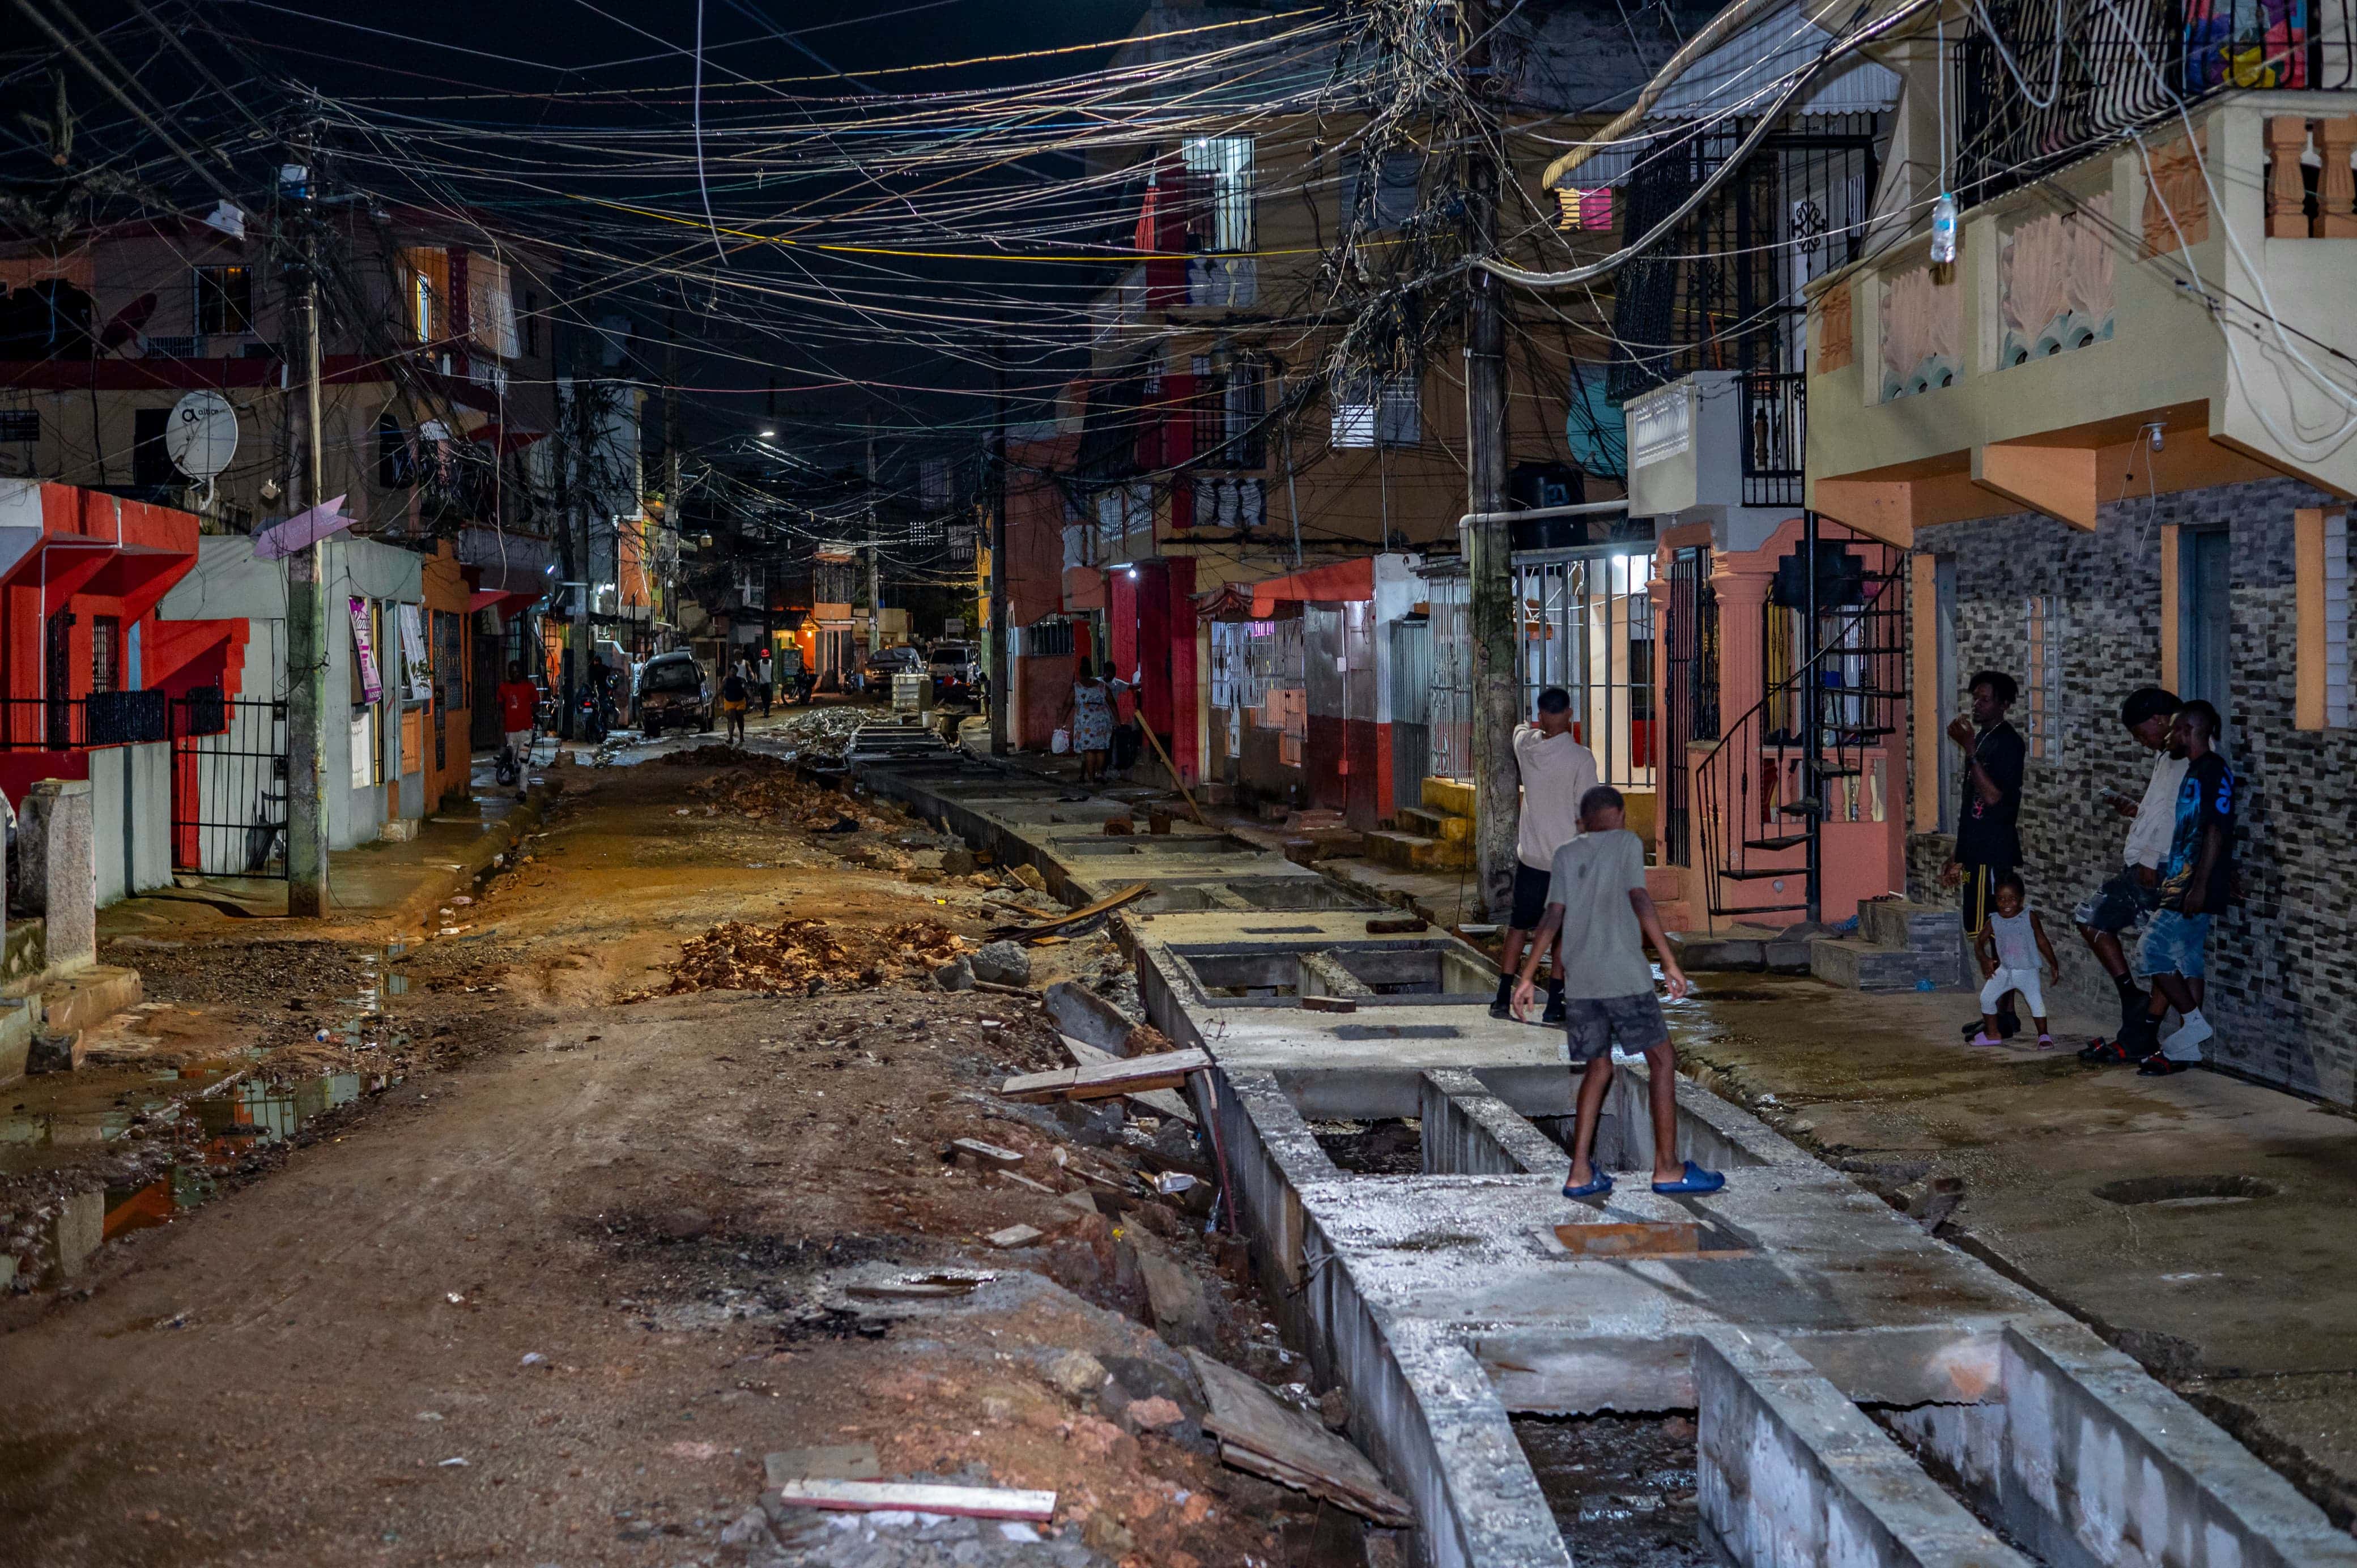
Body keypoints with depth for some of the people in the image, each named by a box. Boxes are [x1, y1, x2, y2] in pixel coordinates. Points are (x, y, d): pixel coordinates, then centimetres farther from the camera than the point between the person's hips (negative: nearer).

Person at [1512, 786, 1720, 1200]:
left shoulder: (1566, 855, 13)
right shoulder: (1628, 843, 3)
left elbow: (1553, 917, 5)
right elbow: (1640, 900, -8)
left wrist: (1526, 978, 7)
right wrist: (1670, 962, -8)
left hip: (1578, 980, 5)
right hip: (1625, 977, -5)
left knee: (1598, 1067, 15)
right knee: (1662, 1059, 6)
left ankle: (1580, 1173, 8)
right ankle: (1667, 1167, 6)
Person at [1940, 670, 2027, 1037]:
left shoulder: (2008, 742, -11)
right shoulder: (1982, 739, 17)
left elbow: (1993, 796, -23)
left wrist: (1969, 750, -23)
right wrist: (1958, 856, 21)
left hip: (1995, 852, -9)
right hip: (1979, 852, 9)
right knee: (1985, 935, 10)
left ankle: (2005, 1016, -6)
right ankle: (1999, 1012, 15)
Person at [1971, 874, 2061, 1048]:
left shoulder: (2029, 917, -10)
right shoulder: (1994, 921, -3)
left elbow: (2042, 941, -2)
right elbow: (1979, 942, 1)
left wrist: (2053, 964, -4)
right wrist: (1984, 959, -19)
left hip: (2028, 970, -4)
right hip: (2004, 971, 4)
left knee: (2035, 1000, -19)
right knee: (1986, 998, 3)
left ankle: (2043, 1035, -7)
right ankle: (1992, 1034, 20)